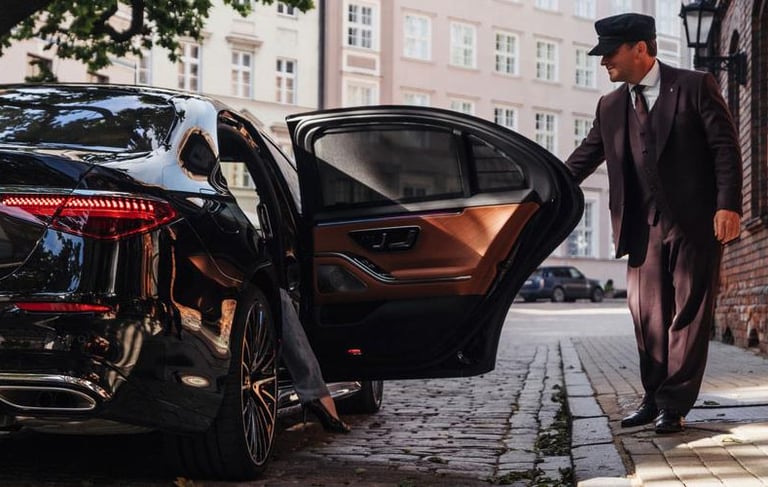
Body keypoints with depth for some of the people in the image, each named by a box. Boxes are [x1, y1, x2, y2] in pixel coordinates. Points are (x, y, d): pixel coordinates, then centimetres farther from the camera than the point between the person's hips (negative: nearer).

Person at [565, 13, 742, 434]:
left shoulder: (695, 87, -2)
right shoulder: (610, 107, 12)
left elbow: (725, 147, -6)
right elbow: (583, 159, 13)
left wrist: (728, 205, -15)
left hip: (695, 223, -5)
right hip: (644, 228, 5)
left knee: (688, 314, -1)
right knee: (647, 315, 6)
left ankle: (674, 406, 4)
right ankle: (654, 399, 18)